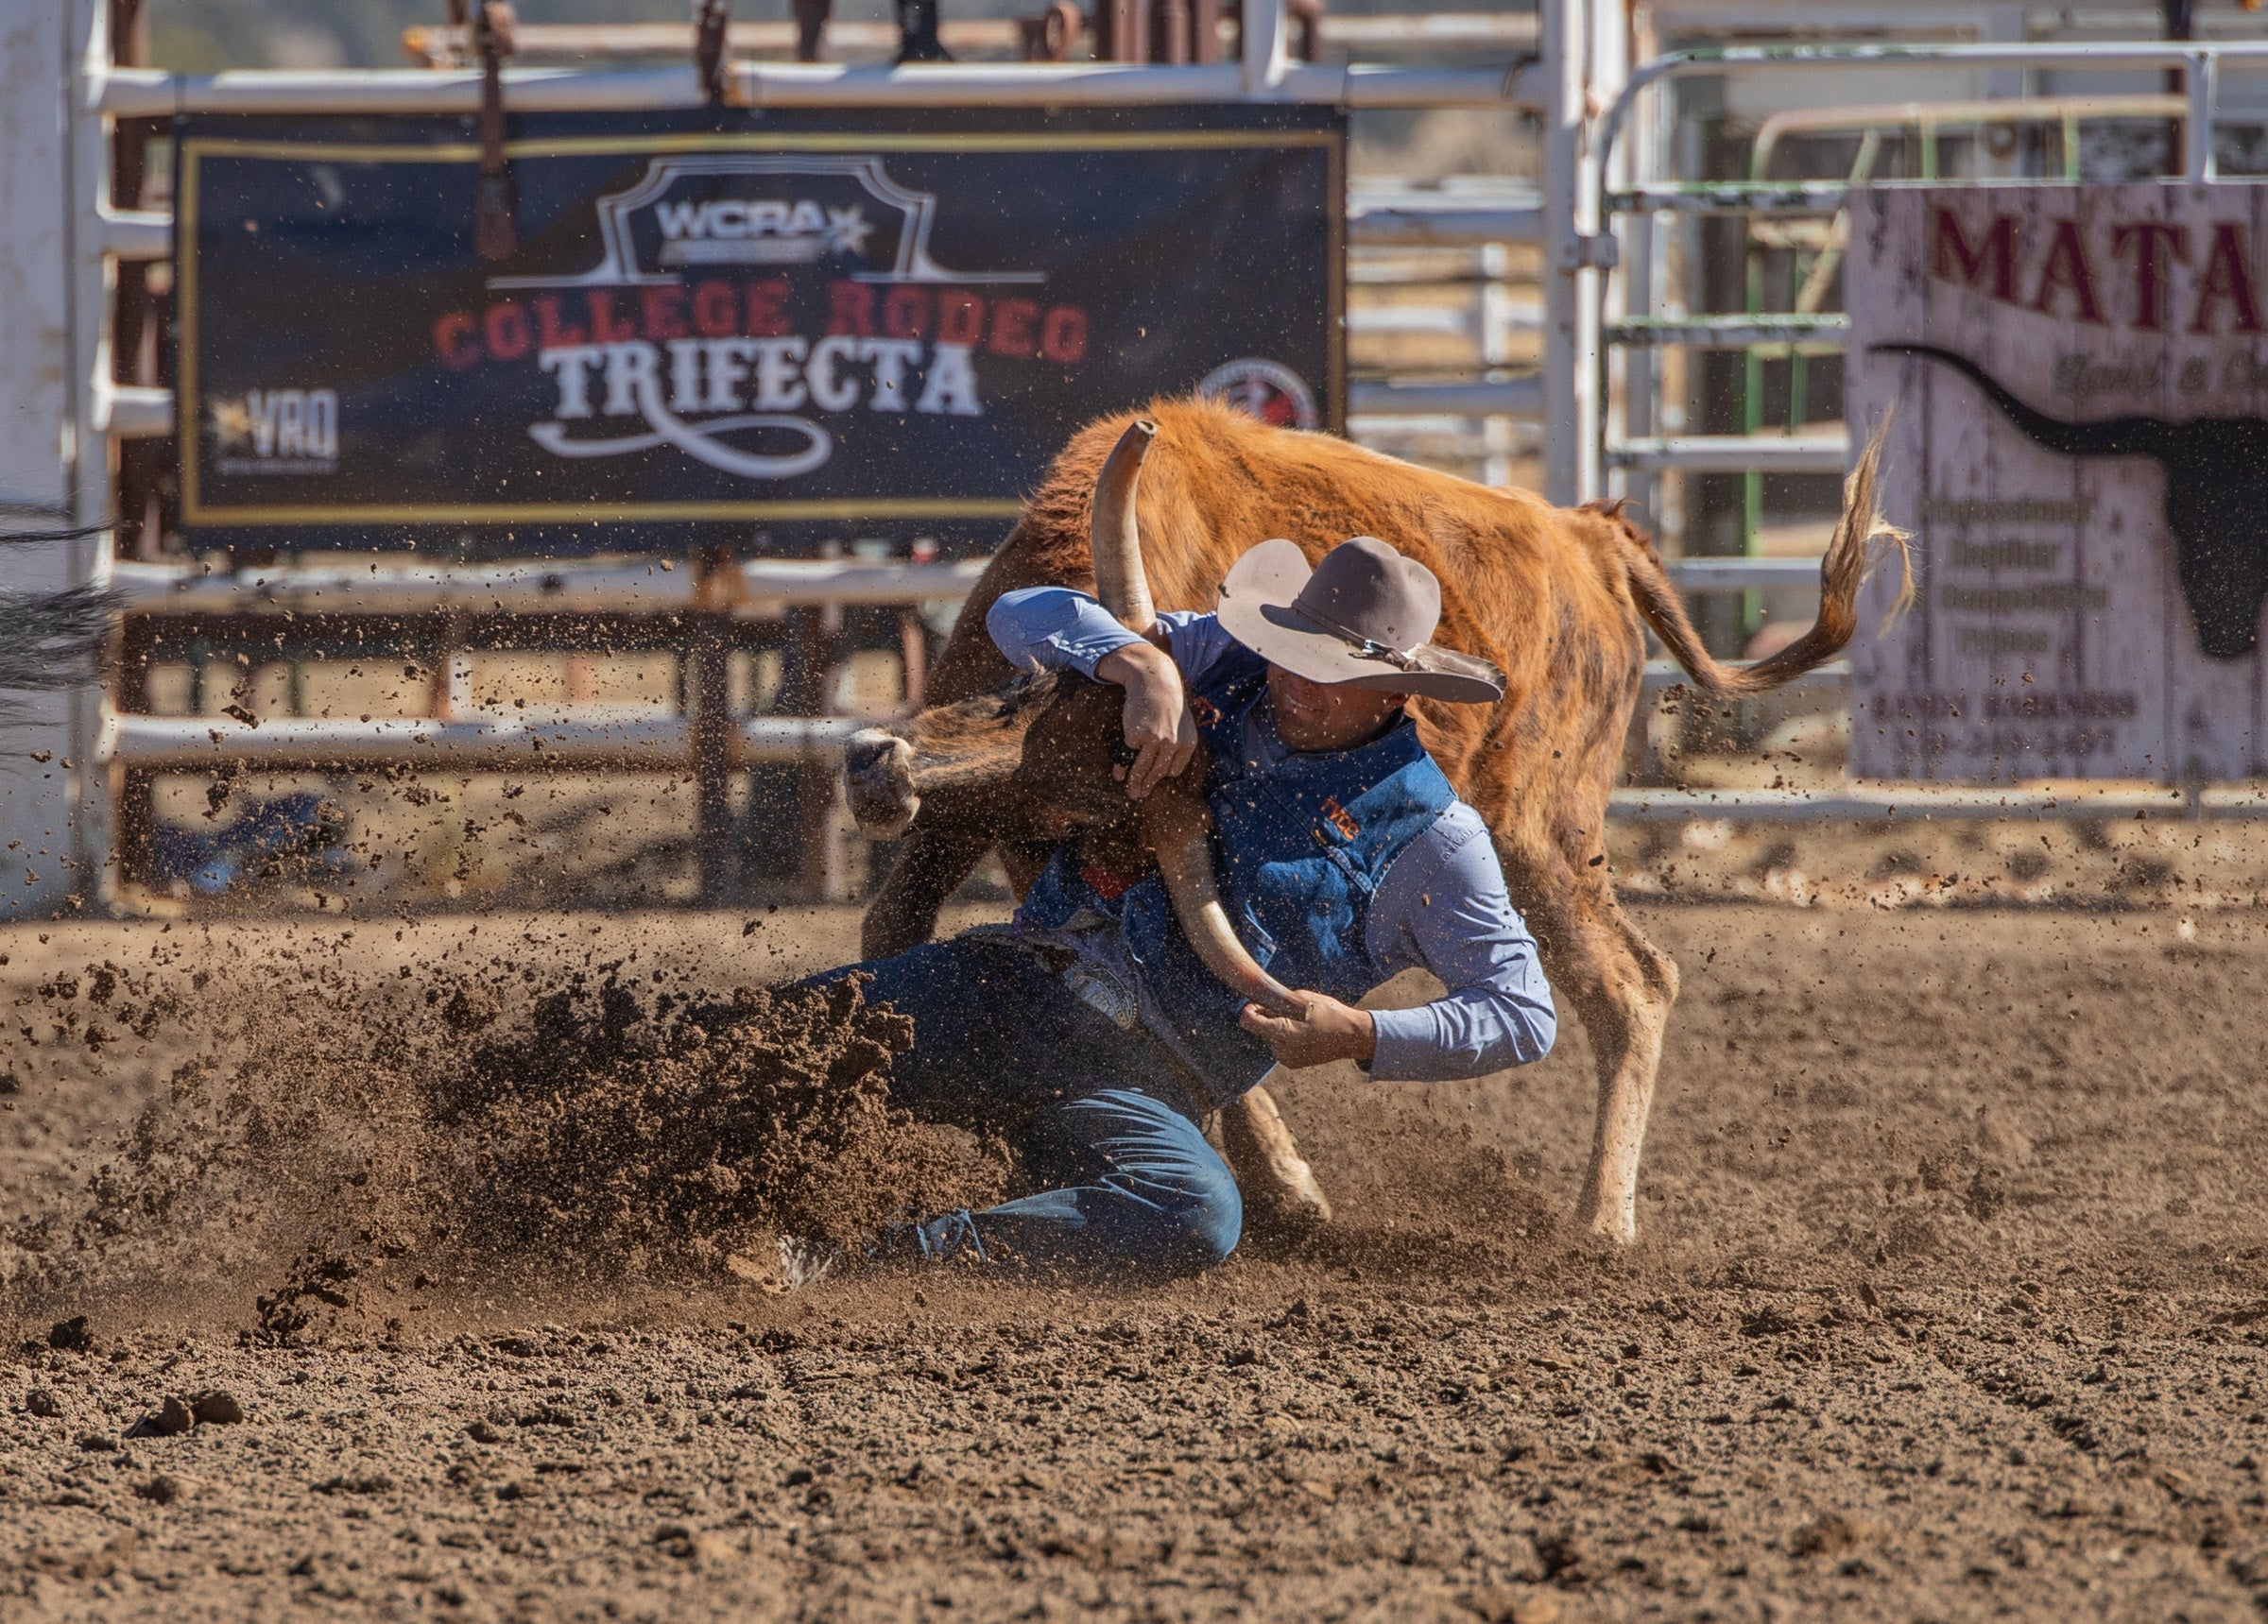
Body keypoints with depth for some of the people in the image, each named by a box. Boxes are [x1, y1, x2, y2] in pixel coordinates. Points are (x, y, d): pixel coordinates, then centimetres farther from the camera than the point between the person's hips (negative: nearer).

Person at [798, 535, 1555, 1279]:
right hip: (1013, 989, 3)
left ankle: (903, 1253, -37)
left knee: (1201, 1217, -38)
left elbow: (1523, 1011, 1)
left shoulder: (1427, 837, 2)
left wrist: (1363, 1037, -13)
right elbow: (1025, 615, 5)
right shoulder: (1218, 666, 11)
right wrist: (1146, 666, -14)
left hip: (1143, 1078, -3)